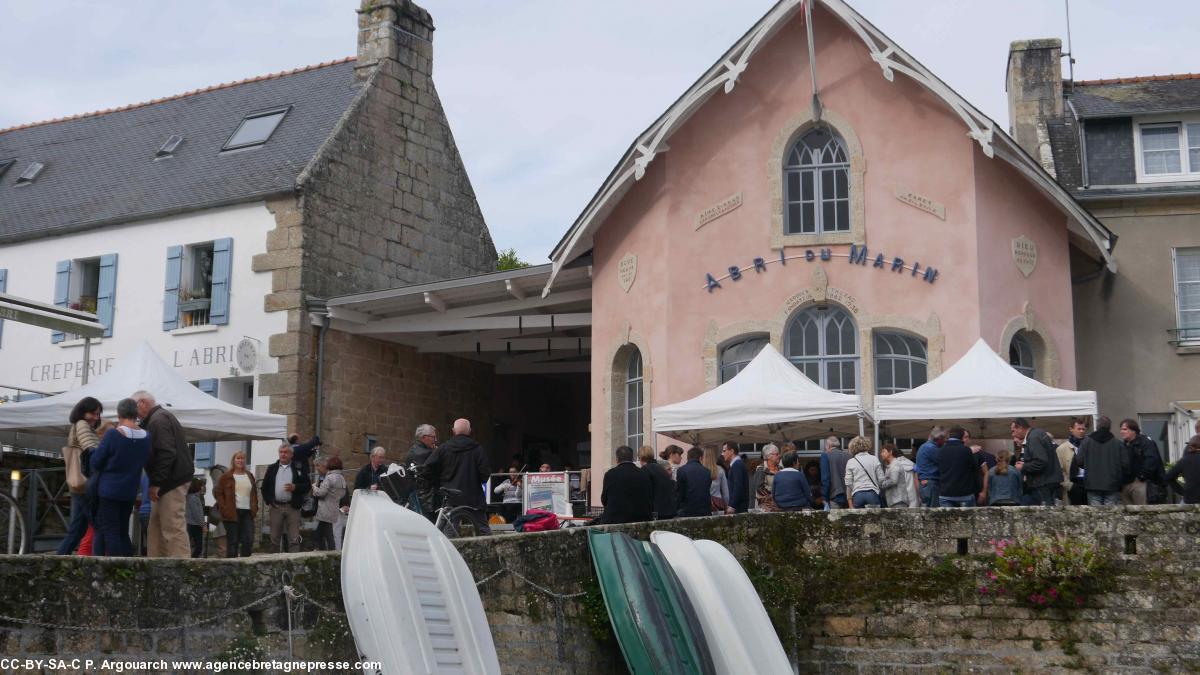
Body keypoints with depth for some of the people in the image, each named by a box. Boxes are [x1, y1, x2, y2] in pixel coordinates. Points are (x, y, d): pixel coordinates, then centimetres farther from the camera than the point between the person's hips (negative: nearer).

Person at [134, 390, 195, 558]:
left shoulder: (158, 420, -13)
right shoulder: (161, 417, 20)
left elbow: (166, 454, -23)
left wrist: (156, 483, -19)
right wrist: (155, 483, 15)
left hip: (172, 481, -11)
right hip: (172, 481, 11)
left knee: (173, 527, -11)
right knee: (156, 528, 13)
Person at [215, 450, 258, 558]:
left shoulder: (249, 476, 17)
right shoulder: (226, 476, 2)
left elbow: (254, 493, 22)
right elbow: (218, 493, 1)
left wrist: (255, 509, 11)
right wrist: (224, 508, -8)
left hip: (248, 512, 4)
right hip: (232, 513, -4)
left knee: (249, 540, -2)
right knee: (233, 541, -1)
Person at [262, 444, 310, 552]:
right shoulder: (272, 468, 12)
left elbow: (308, 485, 3)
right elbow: (265, 486, 13)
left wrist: (295, 487, -13)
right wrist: (268, 502, 3)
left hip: (292, 507, -2)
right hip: (275, 507, 2)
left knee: (294, 538, -5)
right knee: (274, 538, 7)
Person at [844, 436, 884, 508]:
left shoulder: (850, 462, 4)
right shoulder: (874, 459, 4)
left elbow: (848, 484, 4)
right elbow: (881, 479, 3)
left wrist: (850, 503, 11)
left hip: (857, 495, 0)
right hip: (872, 493, 0)